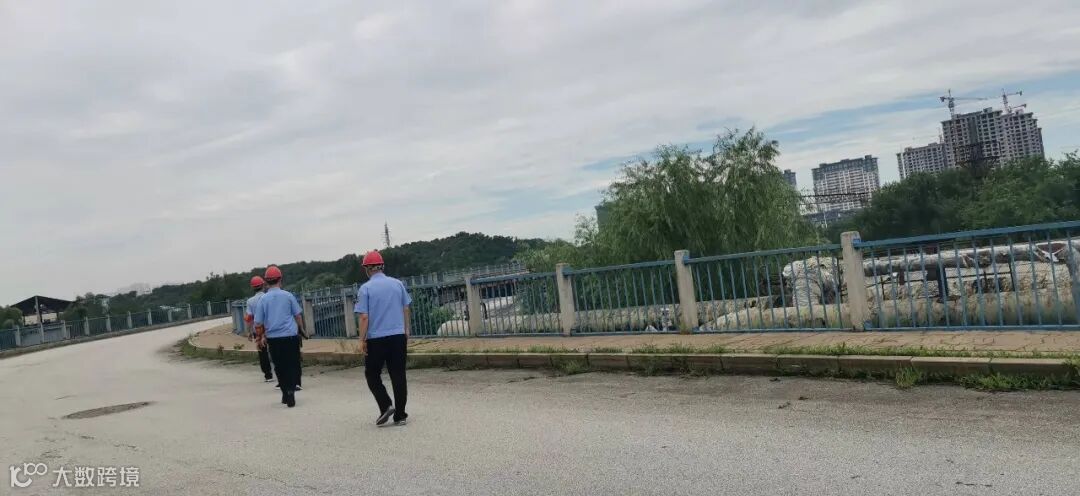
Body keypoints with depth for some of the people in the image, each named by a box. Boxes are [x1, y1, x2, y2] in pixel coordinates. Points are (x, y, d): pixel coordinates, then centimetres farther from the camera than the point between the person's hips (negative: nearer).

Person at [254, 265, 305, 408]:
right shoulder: (288, 295, -2)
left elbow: (258, 323, 3)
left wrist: (262, 336, 18)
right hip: (290, 336, -1)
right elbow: (297, 315, 5)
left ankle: (285, 394, 19)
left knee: (279, 367, 14)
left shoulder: (263, 299, -1)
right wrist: (301, 329, 20)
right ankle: (291, 390, -17)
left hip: (273, 338, 2)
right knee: (292, 365, 3)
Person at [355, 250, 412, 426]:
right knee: (398, 375, 7)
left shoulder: (365, 288, -7)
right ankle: (400, 415, 9)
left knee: (372, 374, 12)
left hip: (376, 338, -3)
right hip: (398, 336, 3)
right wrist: (406, 331, 20)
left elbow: (364, 317, -9)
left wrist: (362, 340, -3)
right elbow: (406, 309, 9)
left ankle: (386, 405, -4)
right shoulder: (397, 284, 4)